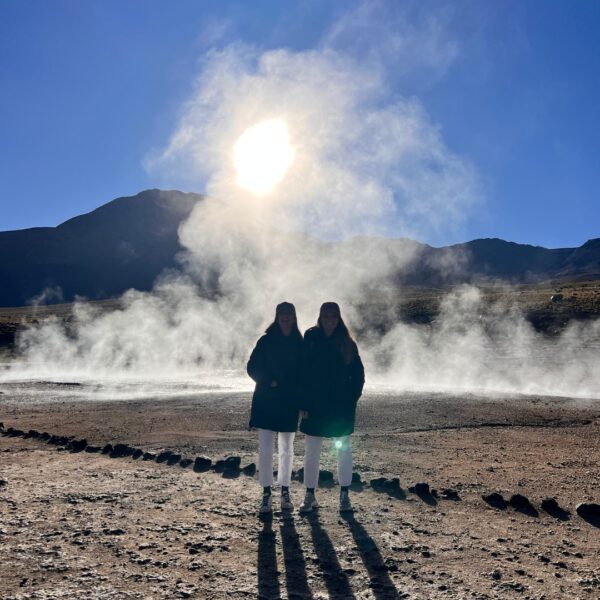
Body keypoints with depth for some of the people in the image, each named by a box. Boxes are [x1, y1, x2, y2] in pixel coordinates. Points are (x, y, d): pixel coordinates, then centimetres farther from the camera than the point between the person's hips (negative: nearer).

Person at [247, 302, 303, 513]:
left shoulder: (299, 344, 3)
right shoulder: (266, 341, 0)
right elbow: (252, 367, 0)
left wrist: (301, 398, -5)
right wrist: (269, 381, -15)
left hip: (289, 403, 1)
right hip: (266, 401, -1)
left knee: (286, 449, 10)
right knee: (265, 449, -3)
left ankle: (285, 491, 22)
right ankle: (266, 493, 6)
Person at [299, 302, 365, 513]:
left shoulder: (347, 343, 0)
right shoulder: (311, 339, -2)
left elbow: (358, 374, 4)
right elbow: (302, 372, -3)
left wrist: (351, 399, -7)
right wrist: (304, 404, -7)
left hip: (341, 407, 0)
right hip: (315, 406, 0)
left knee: (344, 450, 8)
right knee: (311, 452, 6)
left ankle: (344, 495, 19)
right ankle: (310, 495, 18)